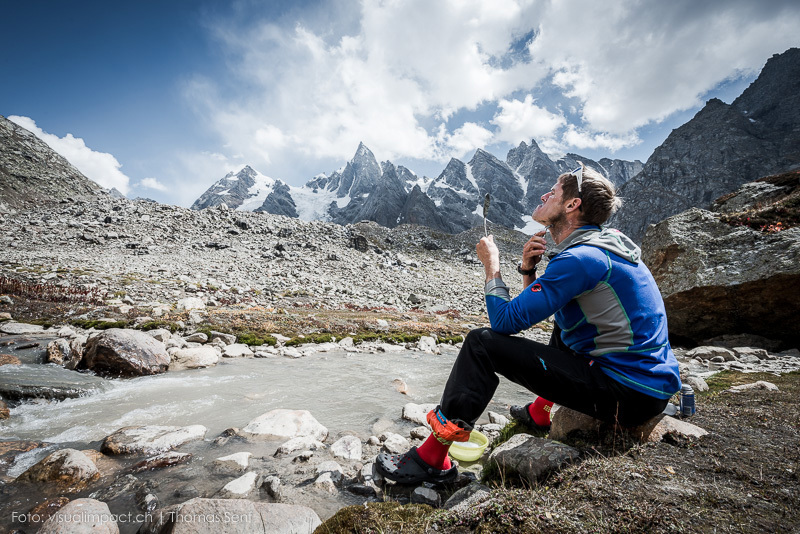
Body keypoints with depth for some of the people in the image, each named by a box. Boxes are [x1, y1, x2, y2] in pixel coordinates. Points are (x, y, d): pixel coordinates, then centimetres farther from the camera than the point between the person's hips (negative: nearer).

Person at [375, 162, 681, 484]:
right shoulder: (603, 245, 11)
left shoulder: (581, 259, -22)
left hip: (629, 395, -10)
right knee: (563, 321, 33)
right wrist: (528, 268, -3)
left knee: (483, 343, -16)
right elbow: (533, 307, 16)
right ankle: (541, 412, 39)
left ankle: (433, 458, -4)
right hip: (653, 385, 10)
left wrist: (491, 264, -6)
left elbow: (506, 320, -20)